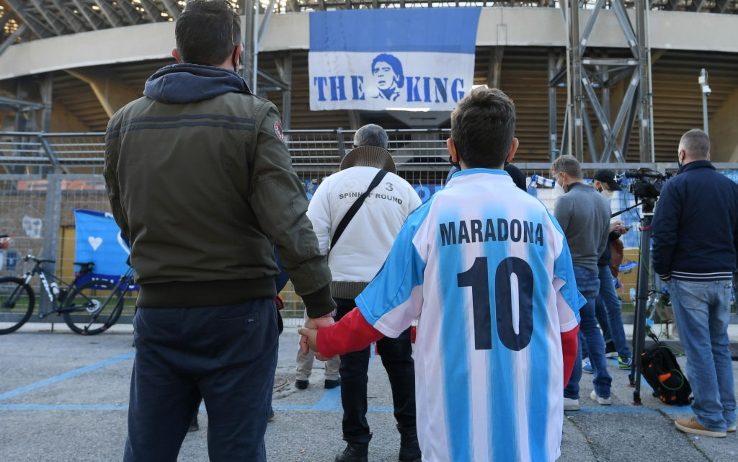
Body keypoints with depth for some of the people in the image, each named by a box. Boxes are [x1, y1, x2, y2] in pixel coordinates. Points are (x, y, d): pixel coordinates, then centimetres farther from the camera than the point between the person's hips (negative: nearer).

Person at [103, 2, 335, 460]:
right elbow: (287, 217, -15)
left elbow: (126, 220, 13)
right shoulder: (253, 116, -9)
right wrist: (320, 303, -9)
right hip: (237, 310, -4)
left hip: (157, 308, 4)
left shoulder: (125, 121, 5)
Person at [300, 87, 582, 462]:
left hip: (458, 424, -2)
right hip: (534, 425, 2)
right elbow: (565, 328, 6)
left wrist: (323, 341, 15)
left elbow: (381, 314, -3)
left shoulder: (430, 217, -8)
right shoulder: (541, 218, 0)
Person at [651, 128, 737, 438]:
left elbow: (664, 236, -13)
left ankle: (710, 419, 2)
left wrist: (663, 272, 0)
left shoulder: (676, 186, -8)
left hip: (688, 279, -6)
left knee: (698, 348, -2)